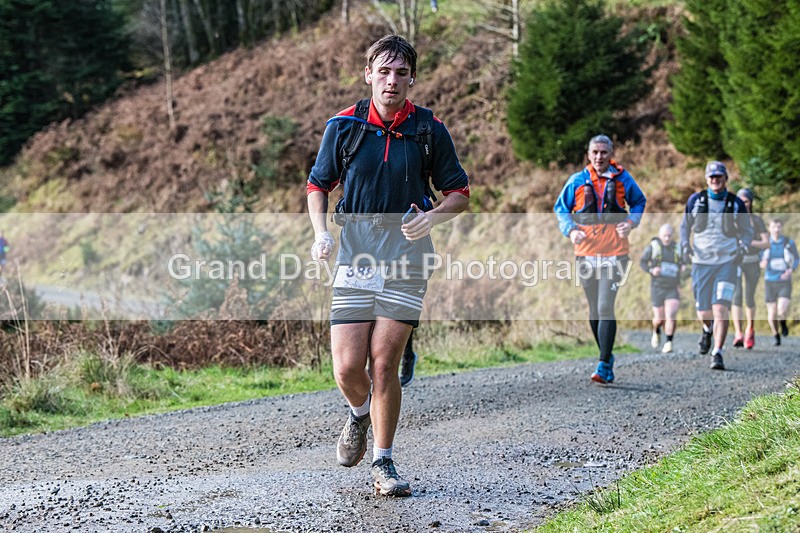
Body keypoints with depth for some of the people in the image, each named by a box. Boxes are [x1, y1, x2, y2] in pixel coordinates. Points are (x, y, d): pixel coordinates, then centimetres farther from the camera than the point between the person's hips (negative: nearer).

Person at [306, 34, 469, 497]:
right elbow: (318, 185, 13)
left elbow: (460, 193, 7)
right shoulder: (343, 126, 1)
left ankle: (383, 463, 8)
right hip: (355, 251, 1)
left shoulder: (430, 129, 0)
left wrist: (432, 216, -13)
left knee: (384, 363, -6)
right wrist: (321, 233, -4)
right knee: (347, 368, -5)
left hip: (406, 253, -1)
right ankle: (361, 413, 30)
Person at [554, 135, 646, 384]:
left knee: (605, 307, -13)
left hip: (614, 253, -3)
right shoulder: (577, 181, 3)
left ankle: (604, 366, -13)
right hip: (585, 252, 3)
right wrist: (570, 230, -4)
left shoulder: (622, 179, 3)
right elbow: (560, 208, 13)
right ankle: (607, 356, 27)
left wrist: (631, 222, 0)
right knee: (594, 309, 10)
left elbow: (639, 202, 19)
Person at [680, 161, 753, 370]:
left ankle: (718, 354, -11)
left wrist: (743, 248, -7)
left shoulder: (736, 204, 1)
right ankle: (708, 329, 40)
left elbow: (747, 231, 12)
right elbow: (685, 226, 15)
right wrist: (685, 244, -3)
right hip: (701, 262, 1)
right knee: (703, 312, 3)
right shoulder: (695, 200, 3)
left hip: (727, 262, -1)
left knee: (720, 309, -15)